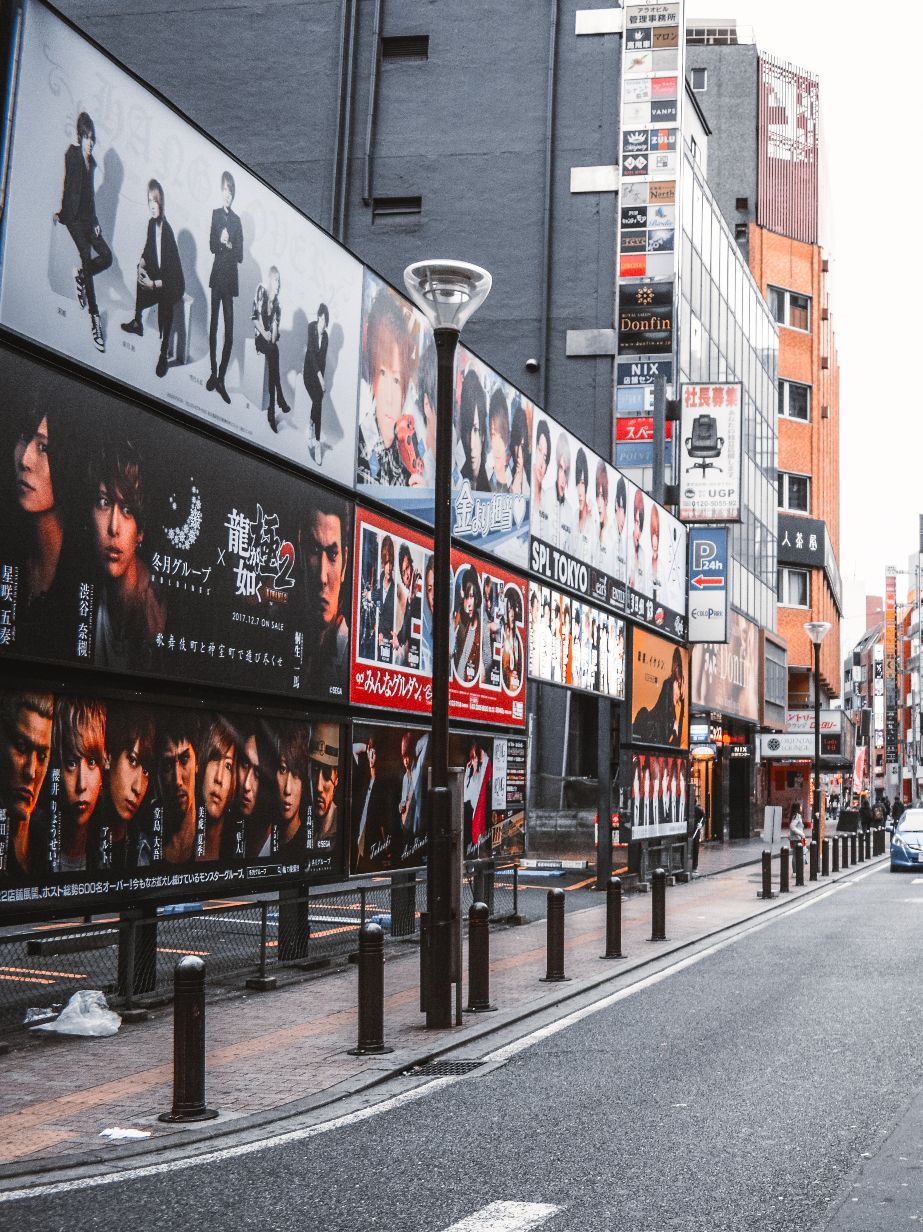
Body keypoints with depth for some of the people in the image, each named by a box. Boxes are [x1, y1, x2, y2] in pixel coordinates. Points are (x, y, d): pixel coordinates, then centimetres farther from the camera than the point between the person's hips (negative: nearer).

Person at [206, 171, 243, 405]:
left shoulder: (236, 220, 7)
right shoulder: (215, 214, 6)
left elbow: (240, 254, 5)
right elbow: (212, 246, 1)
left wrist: (227, 245, -12)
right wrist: (222, 243, -18)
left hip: (231, 279, 0)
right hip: (217, 275, 0)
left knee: (229, 332, -3)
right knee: (213, 325, 4)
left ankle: (221, 378, 3)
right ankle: (213, 372, 16)